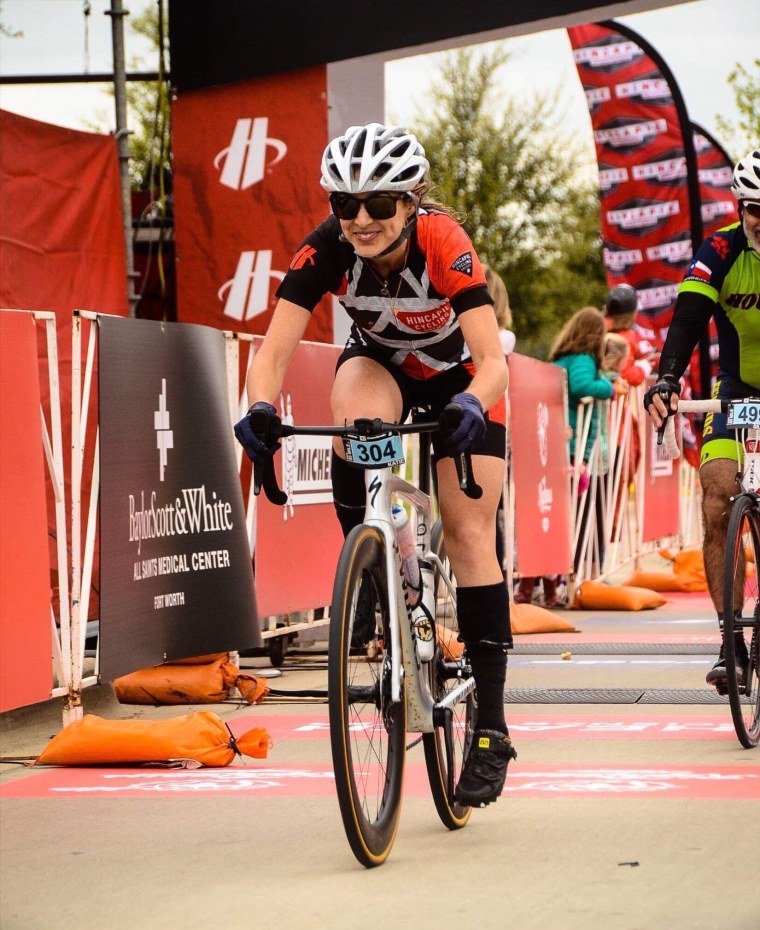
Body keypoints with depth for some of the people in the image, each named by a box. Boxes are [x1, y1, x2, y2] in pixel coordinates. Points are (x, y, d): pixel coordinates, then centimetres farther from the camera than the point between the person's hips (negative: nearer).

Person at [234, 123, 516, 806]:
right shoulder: (326, 250, -28)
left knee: (470, 536, -10)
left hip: (458, 376, -2)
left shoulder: (444, 244, -35)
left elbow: (493, 358, -41)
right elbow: (275, 349, -34)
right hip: (379, 365, 2)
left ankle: (491, 729, -5)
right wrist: (260, 408, -53)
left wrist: (472, 405, -61)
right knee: (354, 403, -36)